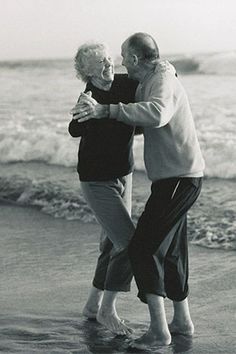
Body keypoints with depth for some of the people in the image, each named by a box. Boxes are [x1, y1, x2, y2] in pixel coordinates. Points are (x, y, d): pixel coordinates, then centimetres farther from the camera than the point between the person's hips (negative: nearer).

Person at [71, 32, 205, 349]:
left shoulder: (163, 80, -17)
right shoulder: (147, 84, 15)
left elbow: (157, 114, -40)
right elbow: (143, 117, 33)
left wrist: (106, 110, -42)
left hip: (178, 178, -11)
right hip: (175, 178, 11)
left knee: (143, 248, -12)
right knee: (170, 249, 19)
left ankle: (158, 329, -11)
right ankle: (182, 320, 31)